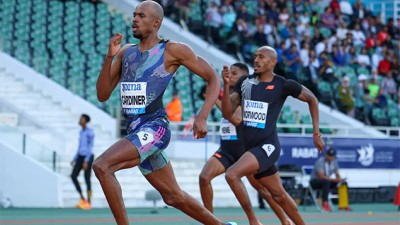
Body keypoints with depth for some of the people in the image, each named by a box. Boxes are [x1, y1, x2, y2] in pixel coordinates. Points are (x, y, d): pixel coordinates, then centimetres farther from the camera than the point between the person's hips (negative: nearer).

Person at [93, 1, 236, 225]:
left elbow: (214, 78, -3)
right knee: (173, 196, 16)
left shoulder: (172, 50, -4)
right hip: (135, 130, 7)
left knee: (102, 166, -25)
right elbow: (103, 95, 9)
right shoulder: (126, 52, 13)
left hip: (155, 129, -7)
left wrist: (202, 117, -15)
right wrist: (110, 57, -4)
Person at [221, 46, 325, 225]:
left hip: (268, 145, -6)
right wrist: (226, 85, -10)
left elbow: (312, 99, 7)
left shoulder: (283, 85, -7)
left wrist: (316, 134, 6)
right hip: (251, 146, 6)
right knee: (278, 194, 14)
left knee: (232, 175, -25)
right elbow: (227, 113, 3)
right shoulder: (245, 82, 6)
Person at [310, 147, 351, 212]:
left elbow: (337, 174, 7)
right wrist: (334, 180, -34)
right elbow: (321, 176, -29)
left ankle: (343, 205, -12)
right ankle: (325, 205, -42)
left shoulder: (334, 162, 4)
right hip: (315, 181, -8)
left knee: (343, 183, -9)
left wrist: (340, 179, -18)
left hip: (327, 181, 8)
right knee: (326, 181, -40)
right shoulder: (320, 161, -20)